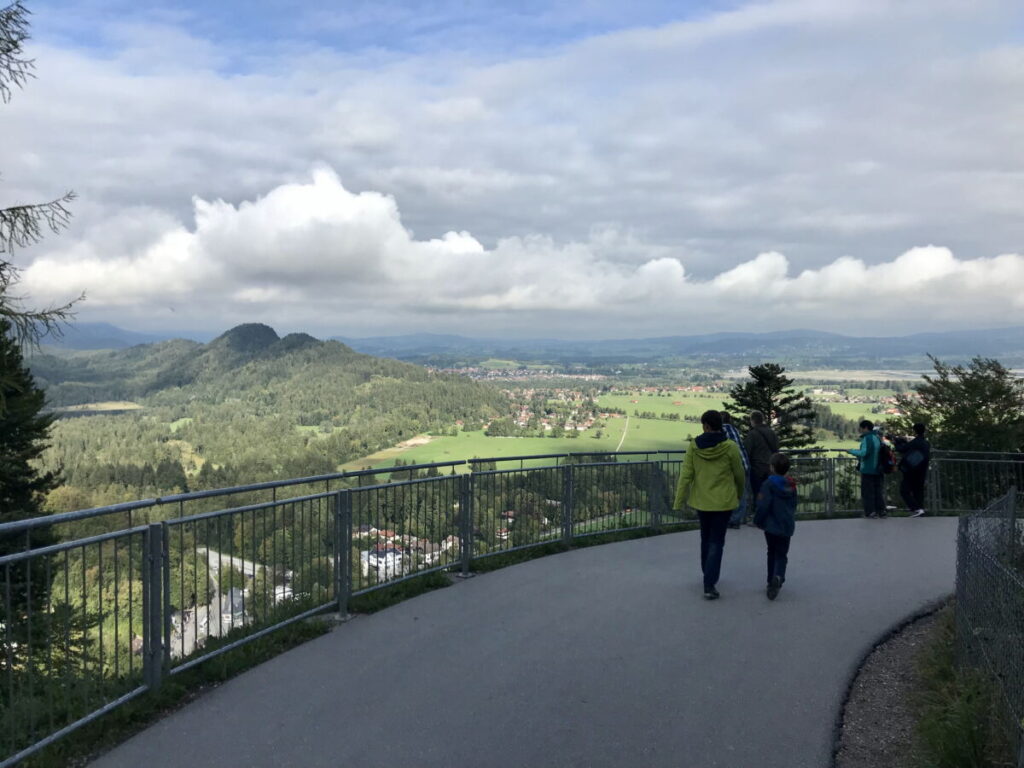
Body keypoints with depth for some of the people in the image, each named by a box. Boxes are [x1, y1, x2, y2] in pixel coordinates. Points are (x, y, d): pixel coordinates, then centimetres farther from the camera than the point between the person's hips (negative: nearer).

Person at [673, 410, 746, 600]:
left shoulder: (694, 446, -9)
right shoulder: (730, 447, -13)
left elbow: (685, 475, -9)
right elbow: (739, 475, -2)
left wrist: (678, 502, -5)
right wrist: (739, 494, 18)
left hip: (701, 500, 3)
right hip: (723, 500, -3)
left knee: (706, 538, 22)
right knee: (716, 542, 3)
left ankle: (708, 575, 38)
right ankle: (709, 585, -6)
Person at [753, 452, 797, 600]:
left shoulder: (769, 484, -15)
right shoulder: (791, 485, 3)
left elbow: (763, 505, -17)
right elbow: (794, 505, 14)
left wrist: (758, 520, -4)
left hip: (772, 525, -3)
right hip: (787, 526, 3)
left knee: (772, 553, 13)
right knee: (782, 554, 7)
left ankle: (772, 581, 15)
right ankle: (778, 577, -17)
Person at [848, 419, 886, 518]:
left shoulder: (867, 438, -14)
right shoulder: (877, 438, 11)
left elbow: (864, 453, -23)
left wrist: (852, 451, -7)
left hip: (867, 470, -7)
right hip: (877, 470, 8)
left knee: (867, 491, -1)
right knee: (877, 490, 12)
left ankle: (870, 511, -3)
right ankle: (881, 510, 11)